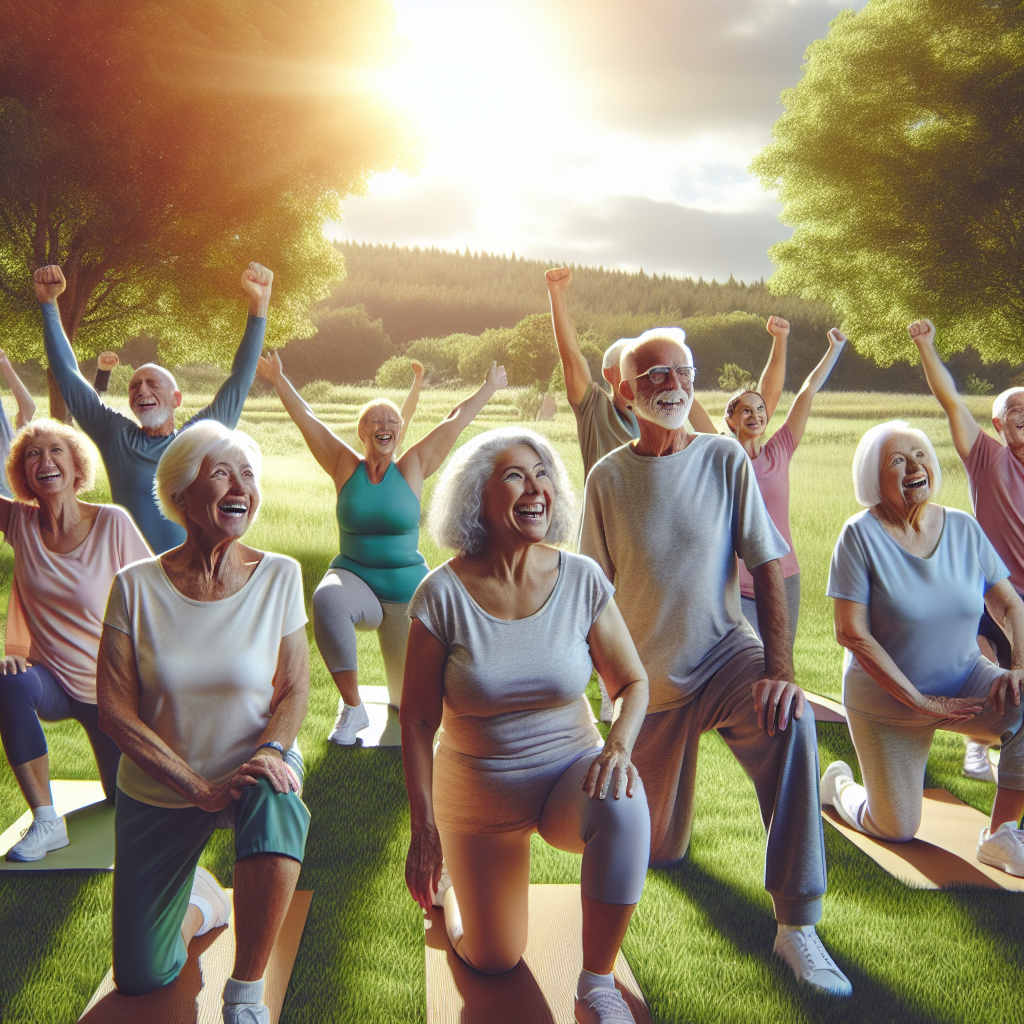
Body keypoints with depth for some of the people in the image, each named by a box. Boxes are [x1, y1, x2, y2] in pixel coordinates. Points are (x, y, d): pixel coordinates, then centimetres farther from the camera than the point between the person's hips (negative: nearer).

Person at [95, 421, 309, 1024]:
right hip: (158, 790, 1)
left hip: (252, 769, -1)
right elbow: (115, 710, -13)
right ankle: (200, 899, 40)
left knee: (276, 804, -39)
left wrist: (273, 750, -25)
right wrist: (199, 789, -20)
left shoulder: (279, 576, -9)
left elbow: (297, 687, -5)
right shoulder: (137, 586, -12)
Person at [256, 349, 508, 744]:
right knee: (327, 599, -41)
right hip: (354, 580, -1)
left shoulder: (412, 469, -1)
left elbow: (454, 422, 3)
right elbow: (306, 419, 1)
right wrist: (278, 380, 3)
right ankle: (352, 708, -28)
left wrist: (488, 388, 9)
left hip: (406, 589, 1)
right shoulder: (346, 467, -1)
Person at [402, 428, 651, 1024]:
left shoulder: (581, 579, -11)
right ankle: (455, 879, 41)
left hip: (570, 773, 1)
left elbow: (632, 681, -4)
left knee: (624, 808, -35)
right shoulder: (444, 593, -16)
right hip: (480, 792, 0)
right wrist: (424, 829, -13)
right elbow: (418, 718, -11)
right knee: (494, 961, 6)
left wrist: (619, 746, -25)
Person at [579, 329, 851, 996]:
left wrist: (781, 670, -20)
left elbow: (768, 569, -8)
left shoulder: (726, 459, -6)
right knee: (661, 853, 10)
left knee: (791, 724, -36)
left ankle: (798, 926, -26)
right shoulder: (608, 478, -5)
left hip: (726, 653, -1)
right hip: (648, 674, 1)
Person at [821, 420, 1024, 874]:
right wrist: (919, 701, -21)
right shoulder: (861, 535, -17)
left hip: (965, 682, 3)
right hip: (886, 698, -3)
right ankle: (838, 784, 37)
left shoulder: (964, 528, -4)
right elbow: (851, 633, -21)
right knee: (897, 831, 4)